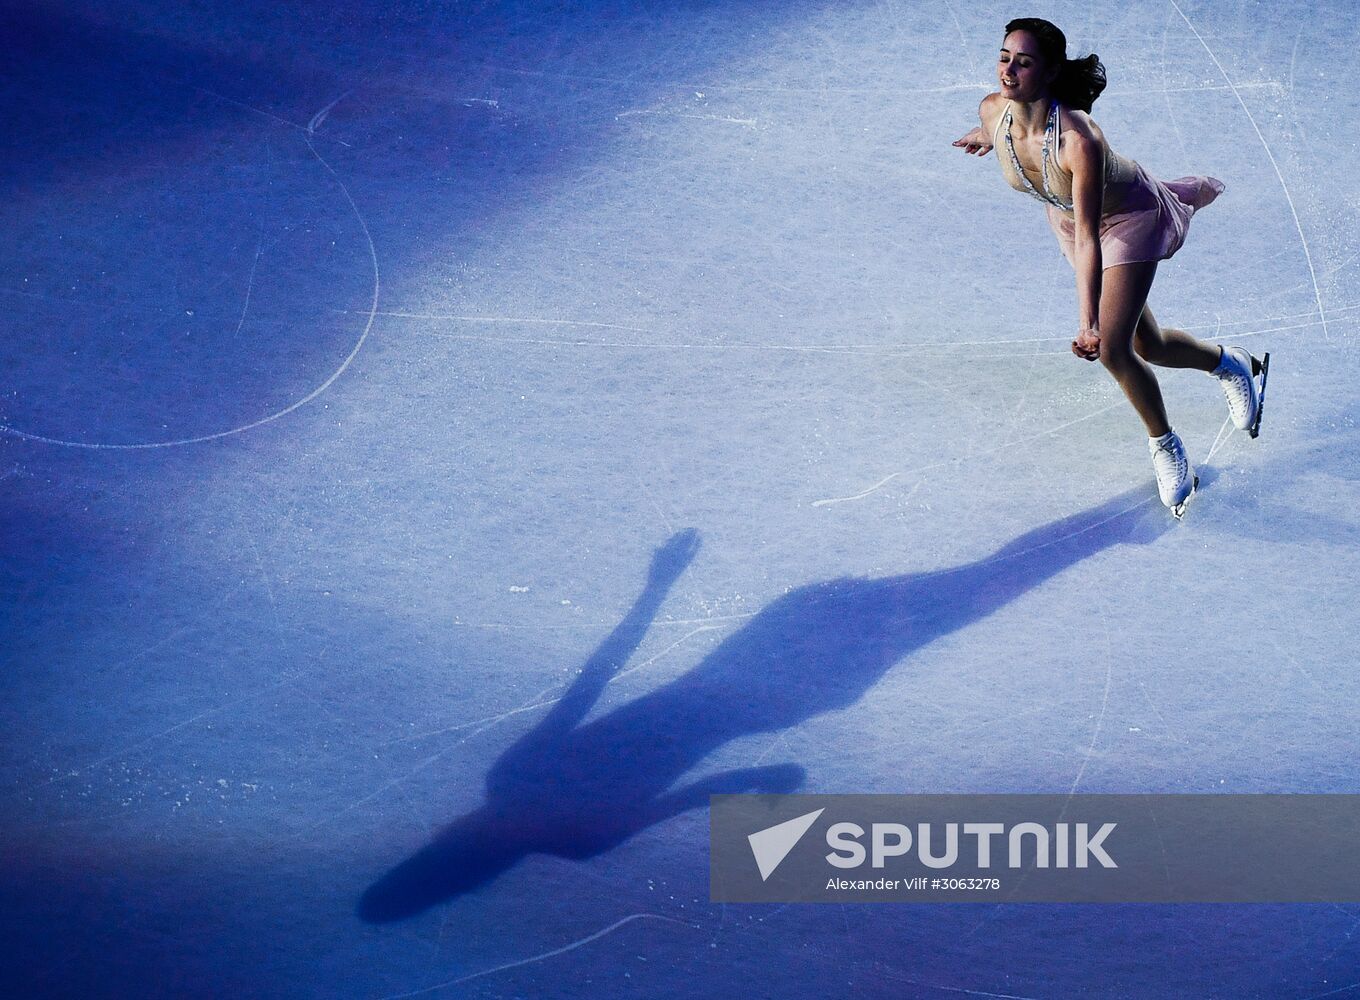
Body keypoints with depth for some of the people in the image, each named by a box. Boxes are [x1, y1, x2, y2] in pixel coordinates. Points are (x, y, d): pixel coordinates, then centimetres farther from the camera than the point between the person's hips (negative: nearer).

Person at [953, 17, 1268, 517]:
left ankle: (1165, 446, 15)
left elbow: (1087, 237, -43)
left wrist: (1088, 322, -49)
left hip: (1129, 219, -6)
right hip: (1068, 218, 6)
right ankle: (1229, 363, 45)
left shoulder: (1079, 141, -43)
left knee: (1111, 348, -14)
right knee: (1148, 347, 13)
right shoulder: (994, 110, -25)